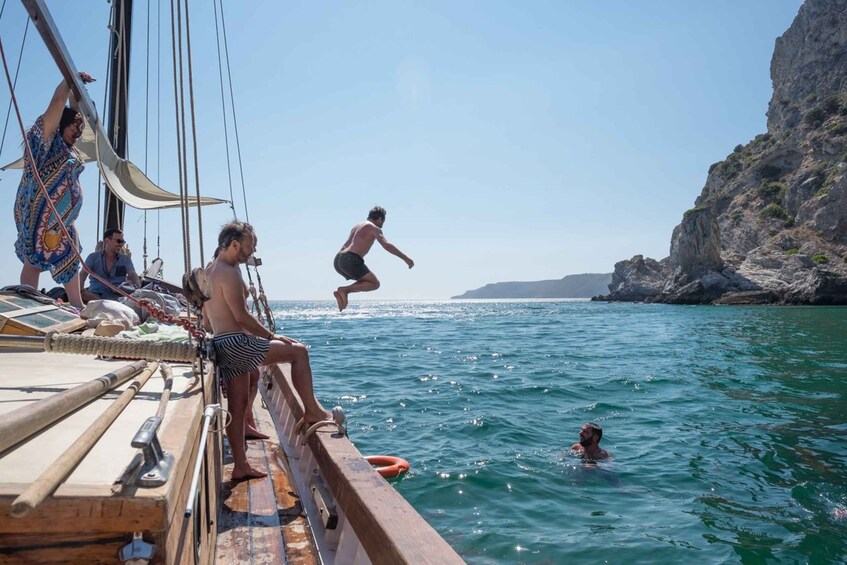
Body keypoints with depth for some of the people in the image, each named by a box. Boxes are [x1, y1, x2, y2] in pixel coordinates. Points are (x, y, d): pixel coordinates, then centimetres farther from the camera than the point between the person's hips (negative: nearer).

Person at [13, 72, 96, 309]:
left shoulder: (68, 147, 18)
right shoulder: (49, 139, -3)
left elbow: (73, 108, 30)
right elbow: (58, 100, -9)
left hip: (62, 219, 9)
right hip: (40, 213, -9)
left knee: (69, 259, 7)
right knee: (34, 261, -9)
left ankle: (78, 307, 9)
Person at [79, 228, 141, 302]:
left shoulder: (126, 259, 15)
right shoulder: (93, 257, 13)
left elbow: (133, 275, -1)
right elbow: (83, 274, 1)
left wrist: (139, 290, -24)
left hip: (117, 296, 0)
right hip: (96, 295, 0)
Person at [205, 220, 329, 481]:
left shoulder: (209, 271, 18)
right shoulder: (229, 272, -14)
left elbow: (209, 317, 24)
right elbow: (241, 316, -19)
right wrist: (271, 336, -11)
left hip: (222, 345, 10)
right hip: (236, 343, -10)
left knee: (237, 406, 12)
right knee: (298, 351, -5)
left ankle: (240, 466, 18)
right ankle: (312, 410, 0)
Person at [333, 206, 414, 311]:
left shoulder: (356, 226, 29)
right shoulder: (374, 228, 2)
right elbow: (386, 245, -13)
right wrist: (405, 258, -15)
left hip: (338, 260, 9)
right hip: (351, 260, -9)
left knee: (365, 283, 22)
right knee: (375, 284, -2)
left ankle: (341, 292, 3)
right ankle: (345, 290, -15)